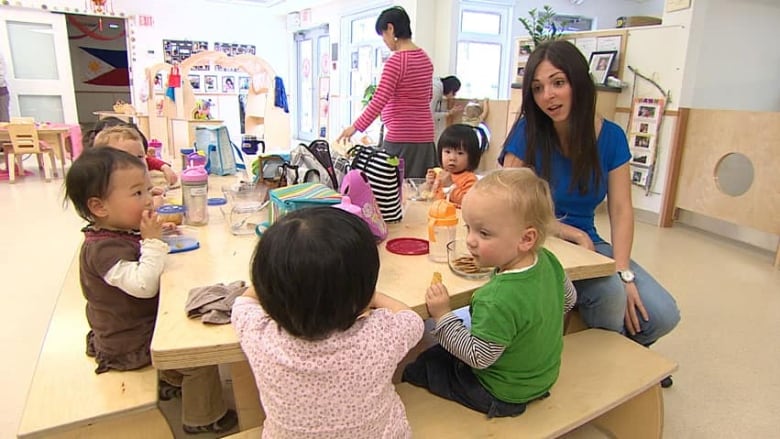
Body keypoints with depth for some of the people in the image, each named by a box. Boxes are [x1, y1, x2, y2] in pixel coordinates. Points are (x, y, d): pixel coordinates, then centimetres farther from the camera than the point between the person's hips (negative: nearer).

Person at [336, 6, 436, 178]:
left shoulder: (395, 60, -13)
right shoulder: (425, 58, 11)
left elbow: (379, 100, -18)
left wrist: (356, 127, -13)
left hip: (401, 137, -8)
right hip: (424, 135, 8)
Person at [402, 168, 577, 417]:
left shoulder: (498, 301, -40)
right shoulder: (548, 261, -16)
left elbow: (478, 358, -28)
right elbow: (568, 298, 4)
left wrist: (443, 315, -24)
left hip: (504, 393, -7)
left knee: (426, 365, 12)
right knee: (440, 353, 25)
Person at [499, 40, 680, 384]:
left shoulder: (610, 136, -1)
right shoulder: (528, 133, -11)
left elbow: (621, 209, -4)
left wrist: (623, 271, -17)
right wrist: (572, 233, -14)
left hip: (589, 244, 4)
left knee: (662, 316, -11)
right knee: (610, 293, -28)